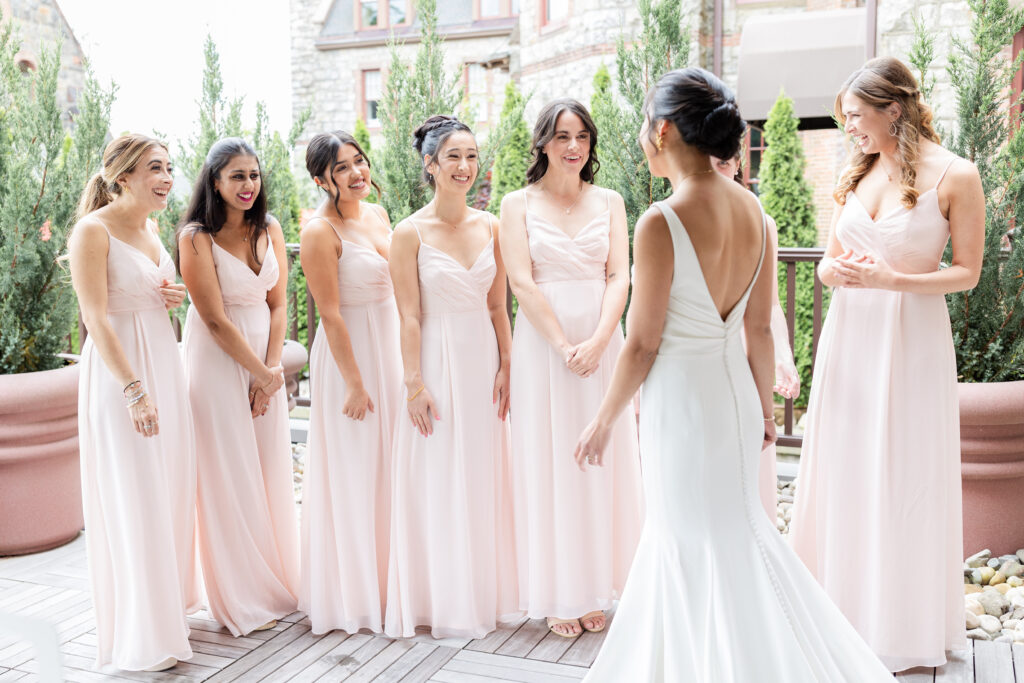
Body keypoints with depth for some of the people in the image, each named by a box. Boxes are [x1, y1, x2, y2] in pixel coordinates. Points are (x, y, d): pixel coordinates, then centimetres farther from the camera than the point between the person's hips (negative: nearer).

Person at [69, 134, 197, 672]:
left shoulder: (150, 229, 11)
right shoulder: (94, 230, -13)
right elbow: (96, 318, -19)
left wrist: (171, 297, 3)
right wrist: (134, 389, -24)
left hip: (164, 363, 8)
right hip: (119, 371, -8)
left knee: (170, 489, 14)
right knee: (132, 500, -2)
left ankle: (168, 602, 30)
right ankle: (140, 637, 10)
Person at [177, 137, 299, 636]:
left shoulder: (270, 231, 5)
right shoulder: (196, 237, -12)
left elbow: (277, 304, 4)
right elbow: (215, 320, -14)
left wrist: (271, 369, -6)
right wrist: (261, 372, -10)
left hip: (265, 361, 5)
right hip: (218, 362, -5)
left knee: (271, 471, 11)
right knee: (229, 477, 2)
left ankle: (279, 582, 27)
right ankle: (243, 600, 16)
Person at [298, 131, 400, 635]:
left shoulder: (377, 214, 8)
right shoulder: (321, 230, -14)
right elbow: (330, 313, -17)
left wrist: (406, 360, 15)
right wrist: (354, 382, -18)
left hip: (391, 347, 8)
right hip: (350, 353, -7)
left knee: (389, 467, 15)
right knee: (354, 474, 2)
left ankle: (389, 582, 31)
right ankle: (353, 594, 18)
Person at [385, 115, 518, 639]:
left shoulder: (489, 226, 5)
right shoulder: (410, 233, -8)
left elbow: (498, 306, 8)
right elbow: (409, 316, -9)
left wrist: (505, 366, 2)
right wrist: (414, 384, -12)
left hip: (484, 360, 5)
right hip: (437, 361, -4)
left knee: (484, 478, 12)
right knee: (436, 482, 3)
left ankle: (484, 592, 27)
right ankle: (442, 601, 18)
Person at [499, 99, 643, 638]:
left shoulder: (609, 202, 9)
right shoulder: (518, 204, 2)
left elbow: (619, 277, 0)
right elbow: (521, 282, -7)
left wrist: (597, 341, -14)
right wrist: (564, 345, -14)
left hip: (601, 343, 3)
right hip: (542, 344, -2)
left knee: (599, 461, 7)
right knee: (548, 464, 2)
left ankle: (594, 587, 20)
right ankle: (556, 594, 13)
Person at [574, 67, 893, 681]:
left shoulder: (661, 223, -21)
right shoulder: (754, 211, 0)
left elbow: (643, 343, -15)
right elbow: (761, 328, 5)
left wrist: (604, 421, -3)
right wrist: (764, 405, 17)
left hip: (680, 396, -8)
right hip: (735, 390, 8)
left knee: (707, 546, 9)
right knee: (734, 529, 21)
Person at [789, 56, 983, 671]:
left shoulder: (954, 176, -8)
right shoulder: (858, 173, 8)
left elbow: (968, 272, -6)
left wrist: (893, 280, -19)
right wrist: (837, 271, -8)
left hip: (911, 339, -5)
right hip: (849, 335, 5)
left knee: (904, 477, 4)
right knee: (844, 474, 8)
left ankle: (904, 625, 23)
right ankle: (846, 612, 24)